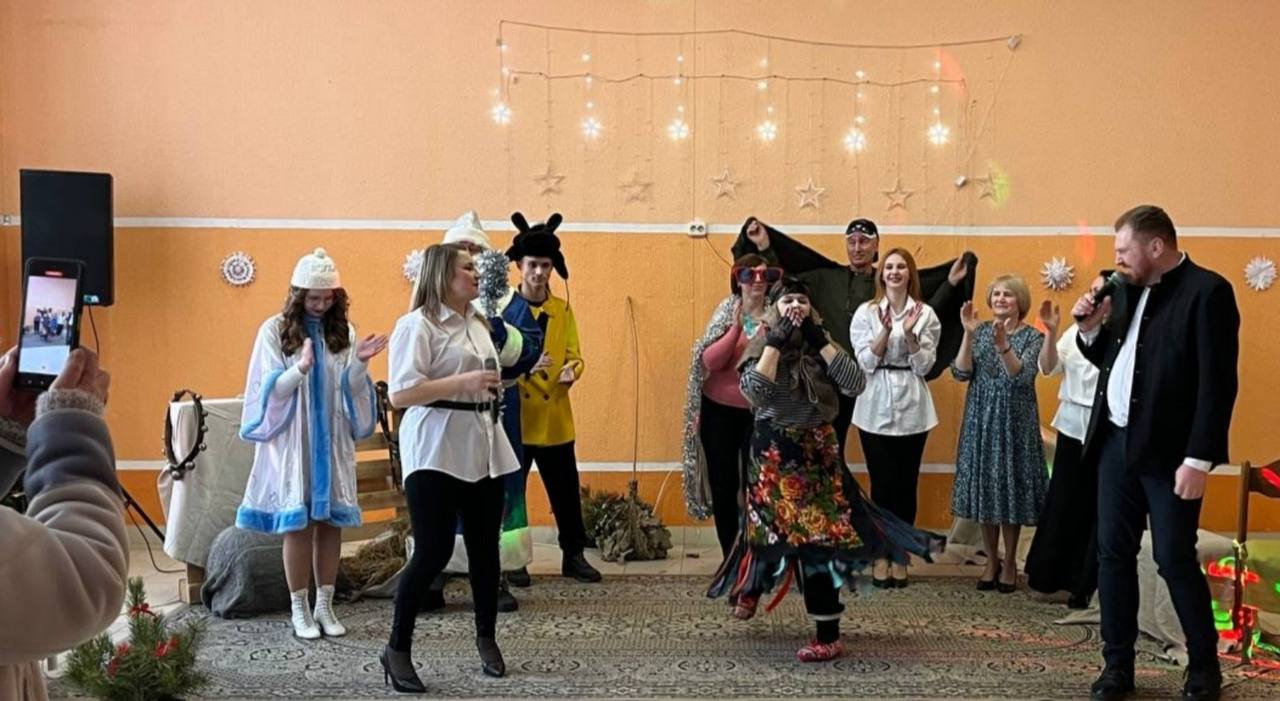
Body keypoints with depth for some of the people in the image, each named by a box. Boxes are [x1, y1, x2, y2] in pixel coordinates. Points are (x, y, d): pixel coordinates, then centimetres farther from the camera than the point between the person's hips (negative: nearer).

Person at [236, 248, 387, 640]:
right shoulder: (275, 330, -4)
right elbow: (271, 390, -8)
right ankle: (300, 610, 10)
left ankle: (325, 606, 15)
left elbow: (351, 390, 3)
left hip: (332, 442, 3)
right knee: (297, 523, -1)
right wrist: (301, 368, -26)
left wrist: (359, 363, -16)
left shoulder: (343, 331, 5)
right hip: (292, 442, -3)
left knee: (331, 521, 5)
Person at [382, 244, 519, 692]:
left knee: (485, 548, 11)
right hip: (436, 453, -7)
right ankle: (397, 649, 7)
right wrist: (465, 382, -22)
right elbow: (400, 394, -19)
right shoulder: (418, 324, -10)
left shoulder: (478, 323, 15)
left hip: (483, 449, 8)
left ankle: (486, 639, 26)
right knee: (433, 553, -7)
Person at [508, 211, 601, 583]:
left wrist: (571, 370, -16)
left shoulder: (563, 309, 9)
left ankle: (573, 555, 19)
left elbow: (574, 354, 7)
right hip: (515, 415, -3)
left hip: (555, 416, 3)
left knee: (566, 489, 8)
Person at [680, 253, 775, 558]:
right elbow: (709, 361, -11)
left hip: (758, 412, -1)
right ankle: (730, 559, 18)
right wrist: (736, 328, -20)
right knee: (723, 486, 6)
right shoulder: (727, 310, -3)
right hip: (719, 410, 1)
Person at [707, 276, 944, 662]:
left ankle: (828, 635, 1)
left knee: (817, 535, -4)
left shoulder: (821, 346, 3)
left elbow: (856, 384, -13)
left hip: (817, 450, 1)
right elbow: (753, 391, -22)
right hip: (774, 452, -1)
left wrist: (819, 340, -13)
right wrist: (776, 341, -19)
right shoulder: (761, 346, -2)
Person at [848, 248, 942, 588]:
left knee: (906, 484, 5)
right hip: (876, 408, -1)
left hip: (912, 408, 1)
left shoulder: (925, 314, 3)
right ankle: (880, 555, 13)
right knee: (882, 483, 1)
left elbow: (924, 366, -3)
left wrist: (910, 334, -17)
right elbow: (866, 362, -6)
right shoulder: (866, 312, 2)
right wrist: (885, 331, -18)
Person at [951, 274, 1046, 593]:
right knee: (984, 488, 7)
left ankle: (1010, 562, 17)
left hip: (1014, 423, -3)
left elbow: (1021, 376, -20)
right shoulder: (981, 331, 4)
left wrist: (1002, 345, -35)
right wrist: (969, 333, -17)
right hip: (981, 421, 3)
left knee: (1010, 489, 3)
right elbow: (961, 373, -6)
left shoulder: (1032, 337, -4)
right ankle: (991, 560, 21)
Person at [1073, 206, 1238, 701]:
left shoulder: (1207, 291, -11)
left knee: (1175, 559, 0)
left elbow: (1218, 383, -16)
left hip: (1167, 450, -7)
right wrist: (1091, 329, 0)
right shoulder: (1129, 290, 11)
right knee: (1114, 553, 9)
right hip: (1117, 442, 7)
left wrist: (1198, 459, -19)